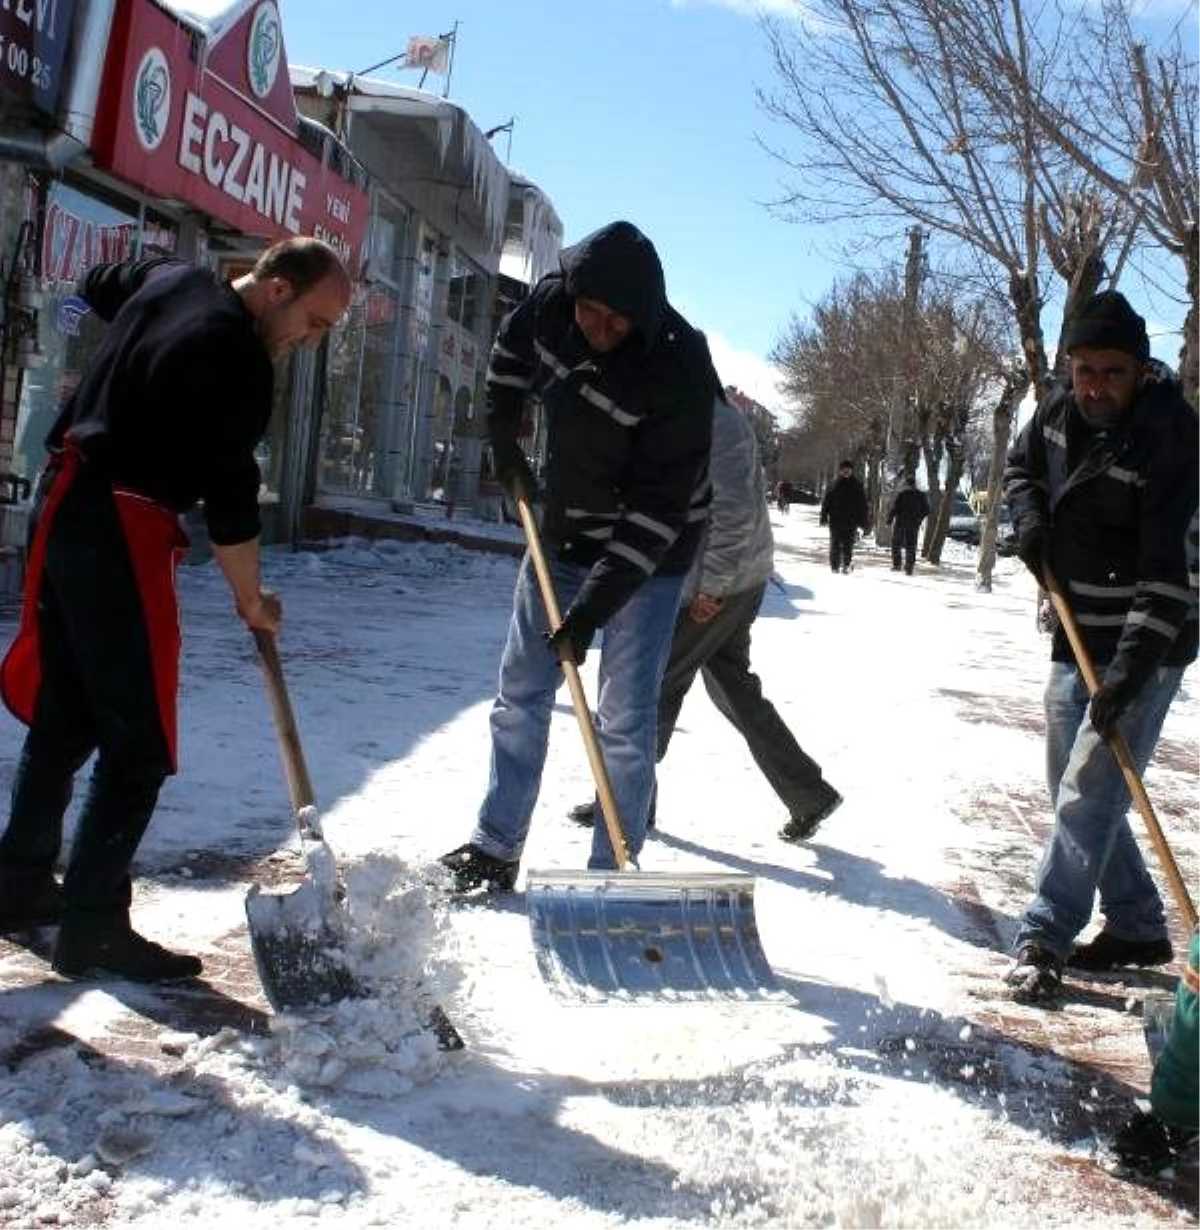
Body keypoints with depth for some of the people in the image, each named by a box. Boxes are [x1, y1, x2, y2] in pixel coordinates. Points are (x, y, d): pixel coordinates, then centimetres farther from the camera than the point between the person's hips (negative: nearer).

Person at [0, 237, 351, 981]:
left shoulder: (171, 279, 10)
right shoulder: (239, 360, -17)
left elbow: (97, 286, 32)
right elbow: (231, 496, -15)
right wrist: (252, 601, -2)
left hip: (65, 503, 10)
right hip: (120, 529, -10)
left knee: (64, 716, 17)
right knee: (137, 744, -6)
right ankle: (94, 926, -3)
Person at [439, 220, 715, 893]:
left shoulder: (681, 371, -29)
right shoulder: (552, 302, -12)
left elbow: (658, 507, -29)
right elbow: (513, 342, 15)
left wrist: (595, 603, -32)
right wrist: (503, 428, 6)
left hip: (645, 556, -6)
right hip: (562, 535, 7)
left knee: (625, 723, -8)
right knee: (521, 692, 13)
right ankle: (496, 849, 27)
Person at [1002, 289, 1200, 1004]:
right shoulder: (1060, 409, -1)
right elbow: (1023, 465, 22)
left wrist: (1131, 667, -31)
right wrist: (1030, 520, 1)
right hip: (1077, 637, 8)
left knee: (1088, 797, -10)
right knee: (1073, 792, 13)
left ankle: (1044, 941, 2)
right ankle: (1137, 927, 26)